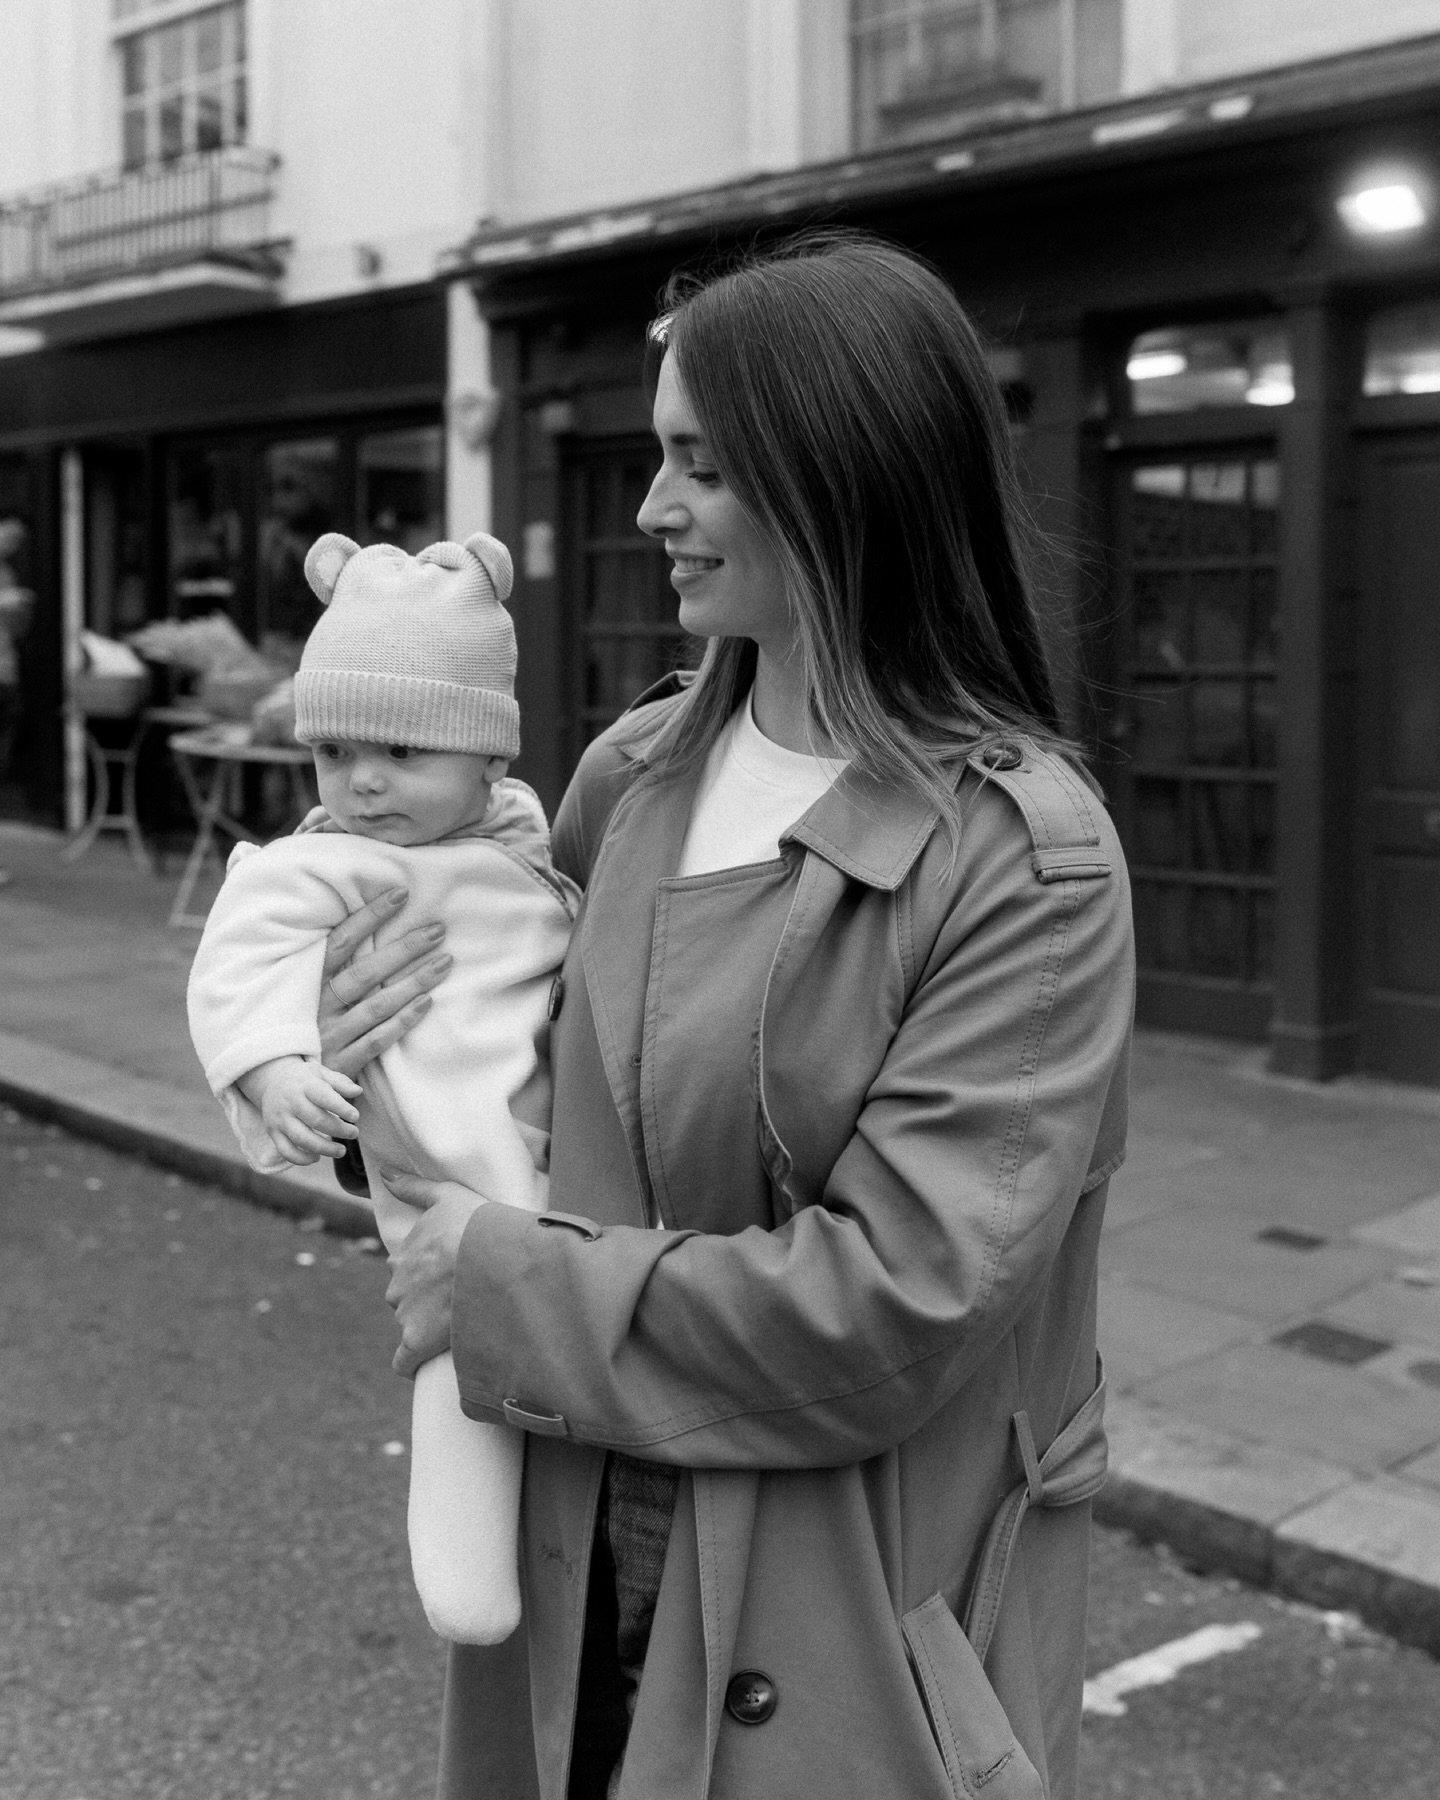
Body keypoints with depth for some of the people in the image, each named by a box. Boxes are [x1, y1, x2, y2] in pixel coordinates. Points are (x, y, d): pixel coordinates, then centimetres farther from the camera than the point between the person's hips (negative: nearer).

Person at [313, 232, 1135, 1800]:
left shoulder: (1027, 862, -19)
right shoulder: (634, 772, 0)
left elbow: (892, 1306, -23)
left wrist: (508, 1285, -17)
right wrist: (404, 1022, -4)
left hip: (856, 1639, -5)